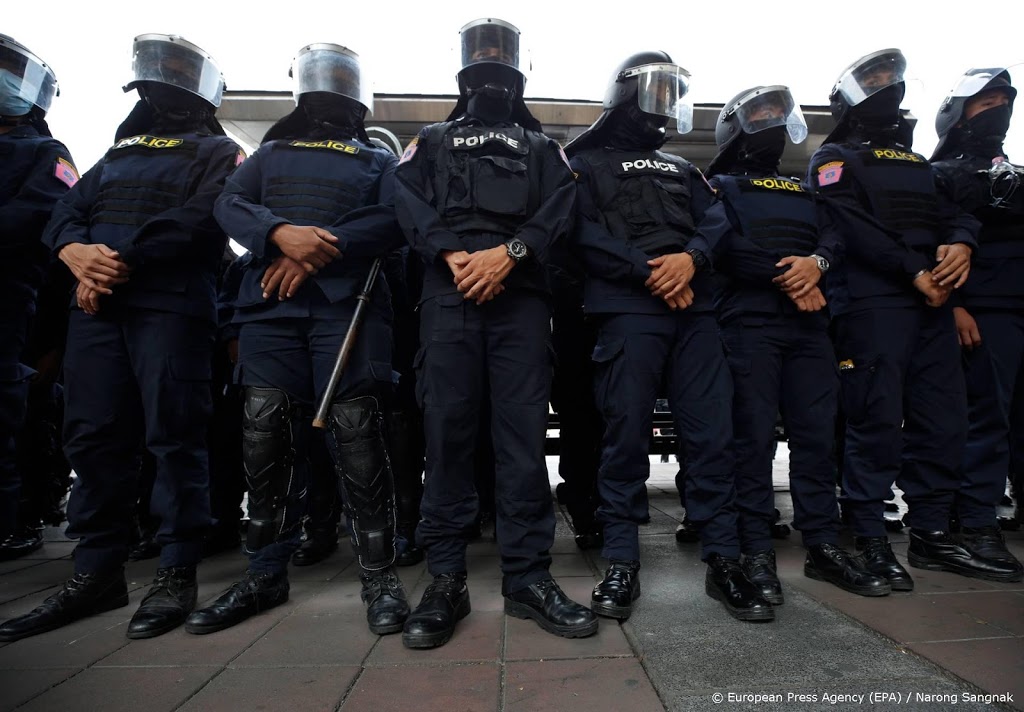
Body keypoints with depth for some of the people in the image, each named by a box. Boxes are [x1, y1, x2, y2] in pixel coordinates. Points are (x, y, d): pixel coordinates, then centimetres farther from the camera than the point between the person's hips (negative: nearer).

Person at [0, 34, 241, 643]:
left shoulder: (216, 151, 10)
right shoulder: (121, 149, 30)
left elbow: (200, 219, -9)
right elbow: (68, 211, 18)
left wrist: (124, 260, -14)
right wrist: (79, 253, -4)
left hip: (171, 305, -6)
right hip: (97, 303, 7)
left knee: (173, 437, -7)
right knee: (94, 436, 5)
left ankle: (177, 574, 2)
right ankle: (97, 572, 16)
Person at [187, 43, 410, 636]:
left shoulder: (379, 160, 20)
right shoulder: (272, 152, 27)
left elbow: (393, 221, 1)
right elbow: (230, 204, 10)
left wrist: (320, 251, -13)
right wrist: (282, 233, -13)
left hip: (348, 303, -3)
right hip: (271, 303, 3)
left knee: (355, 431, -12)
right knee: (267, 434, -1)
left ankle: (380, 573, -2)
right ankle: (267, 574, 14)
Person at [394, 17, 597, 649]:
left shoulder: (542, 146, 26)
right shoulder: (433, 141, 26)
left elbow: (559, 210, 6)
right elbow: (410, 203, 7)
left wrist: (509, 252, -12)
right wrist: (453, 254, -11)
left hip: (521, 296, 0)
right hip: (449, 295, 0)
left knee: (524, 430, -4)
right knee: (448, 429, -4)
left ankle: (529, 577, 4)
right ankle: (446, 580, 5)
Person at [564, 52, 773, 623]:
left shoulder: (682, 167, 30)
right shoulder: (588, 161, 13)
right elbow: (583, 233, -5)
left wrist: (691, 258, -9)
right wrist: (648, 271, -12)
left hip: (694, 308, 5)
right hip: (628, 308, -5)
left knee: (712, 430, 0)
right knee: (627, 432, -5)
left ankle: (724, 560, 10)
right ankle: (623, 563, 6)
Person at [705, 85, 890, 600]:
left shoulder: (806, 189, 30)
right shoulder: (719, 186, 13)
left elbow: (835, 234, 12)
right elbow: (723, 243, -7)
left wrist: (817, 261, -11)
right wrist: (783, 277, -14)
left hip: (808, 322, 5)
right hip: (748, 320, -5)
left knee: (817, 432, 3)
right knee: (754, 434, -7)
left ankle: (823, 546, 12)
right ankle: (756, 551, -1)